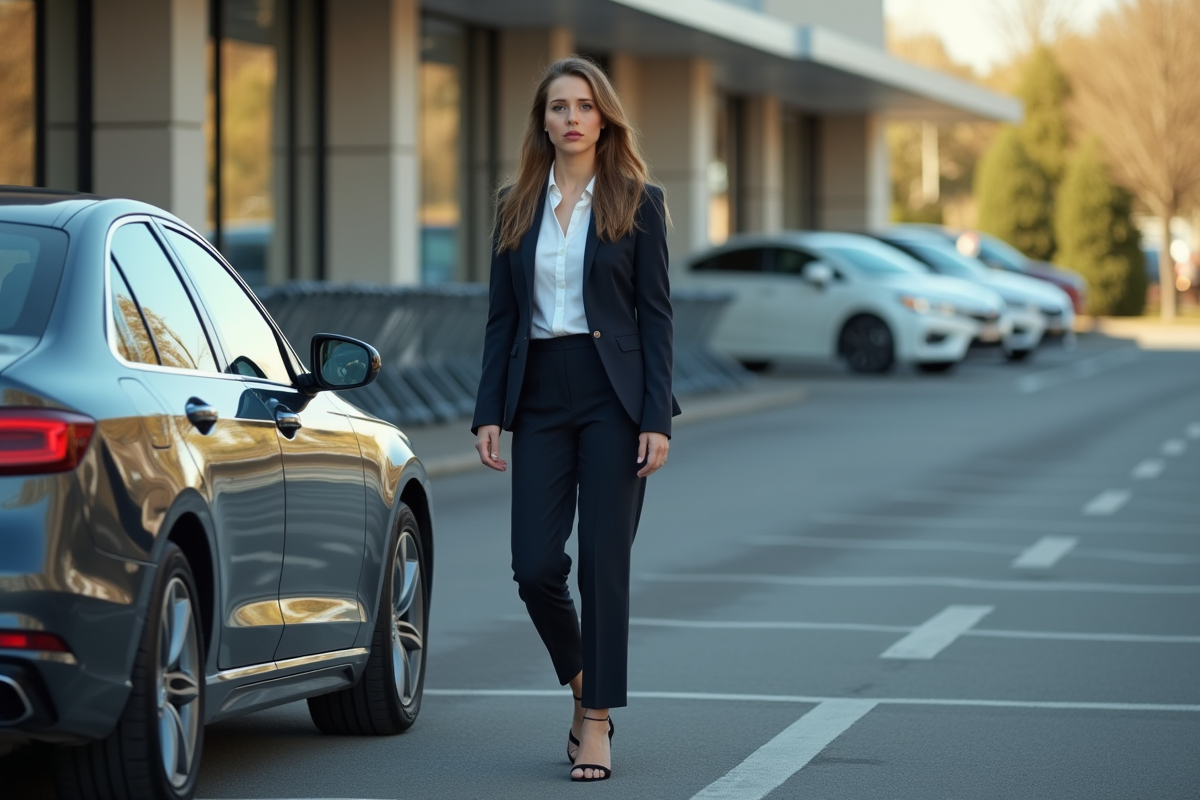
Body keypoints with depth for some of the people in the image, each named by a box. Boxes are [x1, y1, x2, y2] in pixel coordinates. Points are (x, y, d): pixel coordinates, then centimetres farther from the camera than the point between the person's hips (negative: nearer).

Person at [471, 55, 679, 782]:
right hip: (540, 396, 3)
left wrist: (657, 419, -10)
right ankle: (583, 686, 24)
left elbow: (656, 314, -4)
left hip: (613, 395, -3)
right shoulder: (517, 206, 9)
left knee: (604, 561, -4)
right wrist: (489, 413, 2)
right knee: (535, 566, -2)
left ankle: (598, 721, 5)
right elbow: (502, 316, 10)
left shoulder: (638, 202, -1)